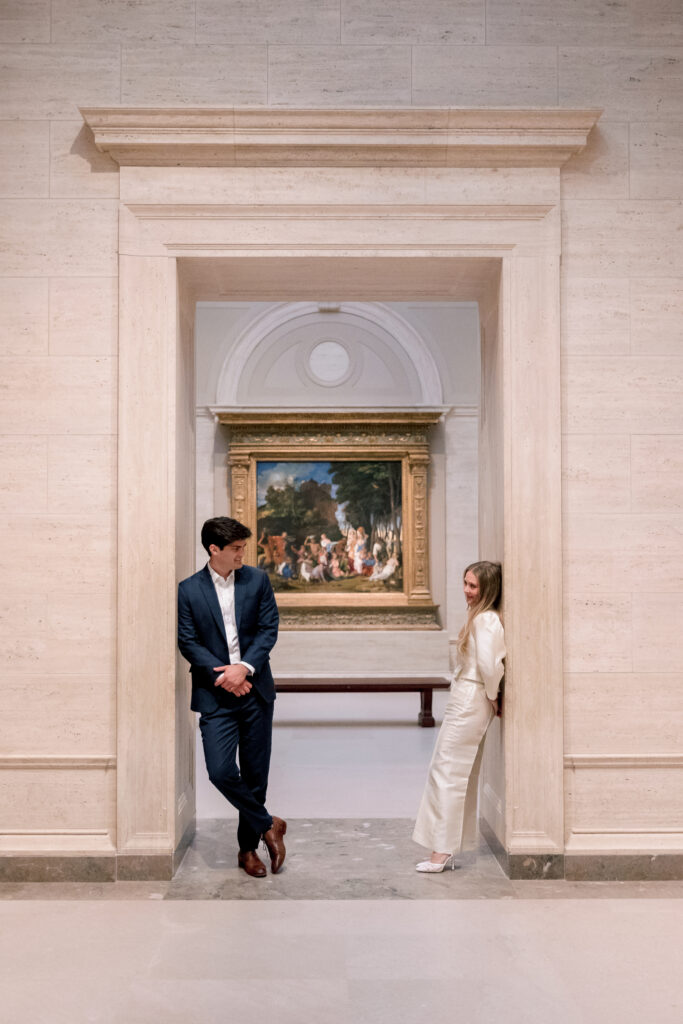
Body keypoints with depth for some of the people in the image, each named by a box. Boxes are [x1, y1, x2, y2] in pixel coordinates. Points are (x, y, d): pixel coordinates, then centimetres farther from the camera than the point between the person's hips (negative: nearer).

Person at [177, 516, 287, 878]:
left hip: (255, 689, 2)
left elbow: (268, 628, 0)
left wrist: (244, 667, -13)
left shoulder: (257, 580, 4)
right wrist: (221, 674, -14)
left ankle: (248, 848, 25)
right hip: (215, 695, -1)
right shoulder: (189, 590, -1)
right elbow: (188, 642, -2)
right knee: (220, 771, -13)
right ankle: (268, 825, 9)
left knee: (255, 773, 8)